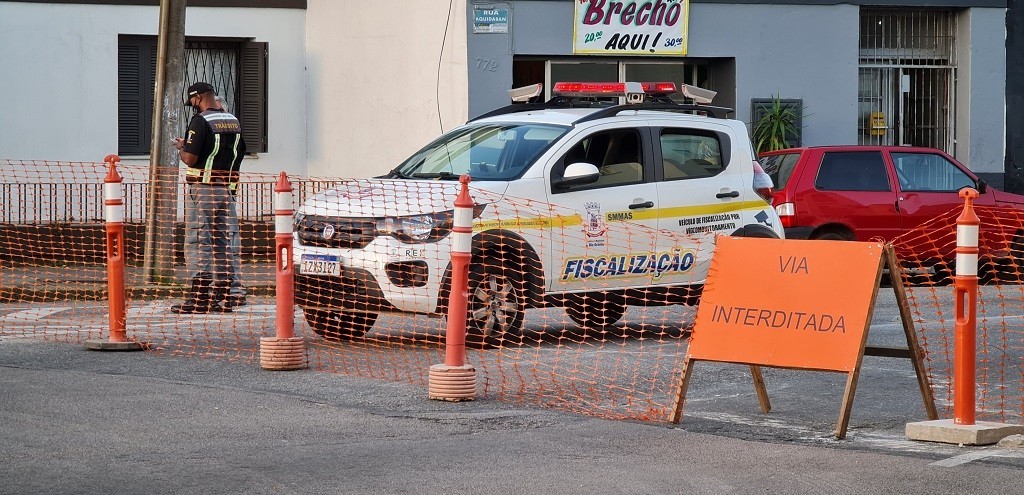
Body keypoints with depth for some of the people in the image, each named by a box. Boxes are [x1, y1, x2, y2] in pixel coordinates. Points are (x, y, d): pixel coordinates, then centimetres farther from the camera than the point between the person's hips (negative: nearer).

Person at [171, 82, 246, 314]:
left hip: (202, 190, -7)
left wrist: (181, 147, 3)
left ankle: (198, 299, -10)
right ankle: (219, 298, 9)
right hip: (227, 188, 7)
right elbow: (240, 153, 18)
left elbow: (190, 158, -17)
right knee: (223, 244, 9)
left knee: (198, 243, -5)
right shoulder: (234, 121, 10)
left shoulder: (201, 121, -13)